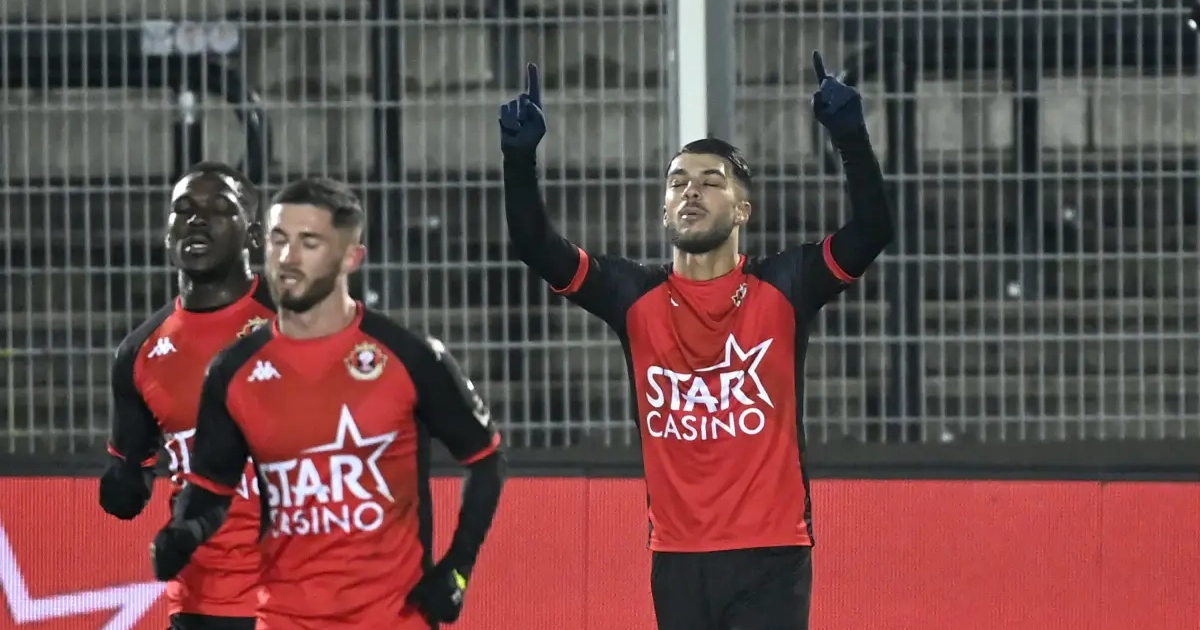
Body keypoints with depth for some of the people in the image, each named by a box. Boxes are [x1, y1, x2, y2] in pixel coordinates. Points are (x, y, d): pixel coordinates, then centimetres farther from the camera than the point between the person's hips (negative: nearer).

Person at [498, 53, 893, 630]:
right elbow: (534, 245, -4)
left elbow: (872, 230, -14)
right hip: (678, 560, 3)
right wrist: (520, 153, -19)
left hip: (770, 557, -3)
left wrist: (848, 133, -27)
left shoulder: (783, 289, -1)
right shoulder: (636, 299, 4)